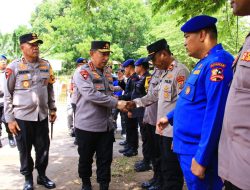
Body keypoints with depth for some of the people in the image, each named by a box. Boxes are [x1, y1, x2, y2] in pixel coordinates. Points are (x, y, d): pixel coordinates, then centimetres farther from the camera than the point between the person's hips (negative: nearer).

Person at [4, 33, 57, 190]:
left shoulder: (46, 65, 4)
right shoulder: (14, 67, -8)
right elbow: (7, 95, -6)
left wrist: (52, 109, 12)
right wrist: (10, 119, -8)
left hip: (42, 115, 4)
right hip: (22, 117, -3)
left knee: (43, 148, 13)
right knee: (25, 150, 11)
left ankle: (42, 175, 33)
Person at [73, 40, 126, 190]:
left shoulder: (108, 71, 10)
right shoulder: (82, 71, -11)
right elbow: (90, 94, -25)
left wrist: (123, 105, 5)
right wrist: (116, 103, -24)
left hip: (107, 125, 5)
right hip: (87, 125, -5)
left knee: (105, 159, 10)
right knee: (86, 158, 13)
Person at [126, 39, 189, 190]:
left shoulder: (180, 71, -16)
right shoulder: (165, 72, 16)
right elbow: (155, 94, 19)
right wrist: (136, 103, 10)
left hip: (173, 129, -10)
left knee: (171, 169, 1)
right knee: (159, 160, 26)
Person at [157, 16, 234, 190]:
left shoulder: (217, 62, -20)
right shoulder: (205, 62, 13)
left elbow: (215, 114, -25)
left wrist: (201, 158, -24)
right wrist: (170, 117, 25)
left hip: (198, 151, -9)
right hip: (188, 146, 9)